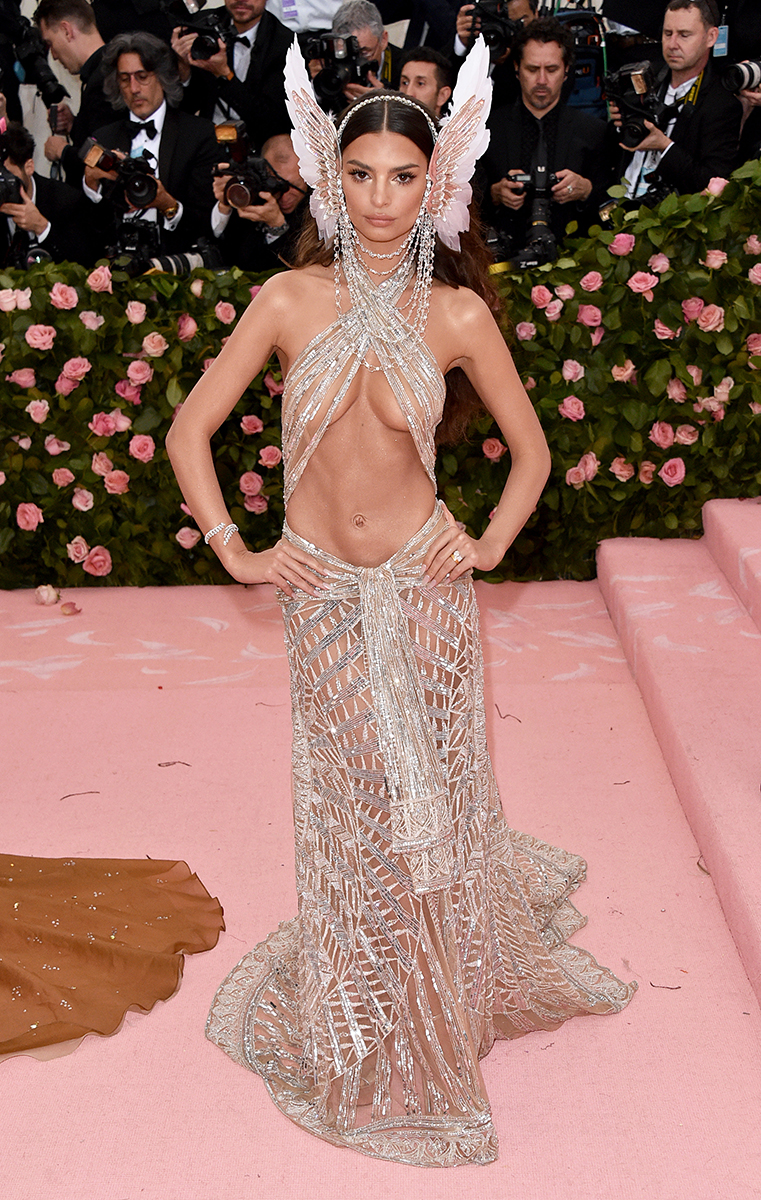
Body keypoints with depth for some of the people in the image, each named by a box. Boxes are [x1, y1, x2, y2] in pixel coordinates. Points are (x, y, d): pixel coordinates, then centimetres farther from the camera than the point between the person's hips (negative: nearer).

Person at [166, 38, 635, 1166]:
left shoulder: (456, 313, -4)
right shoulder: (291, 299, -4)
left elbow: (531, 447, 7)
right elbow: (190, 431, 0)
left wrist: (491, 543, -4)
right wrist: (234, 551, -4)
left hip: (422, 586, 0)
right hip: (321, 594, 1)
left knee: (432, 793, 10)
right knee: (354, 806, 10)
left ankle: (444, 1006, 41)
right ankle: (367, 1042, 34)